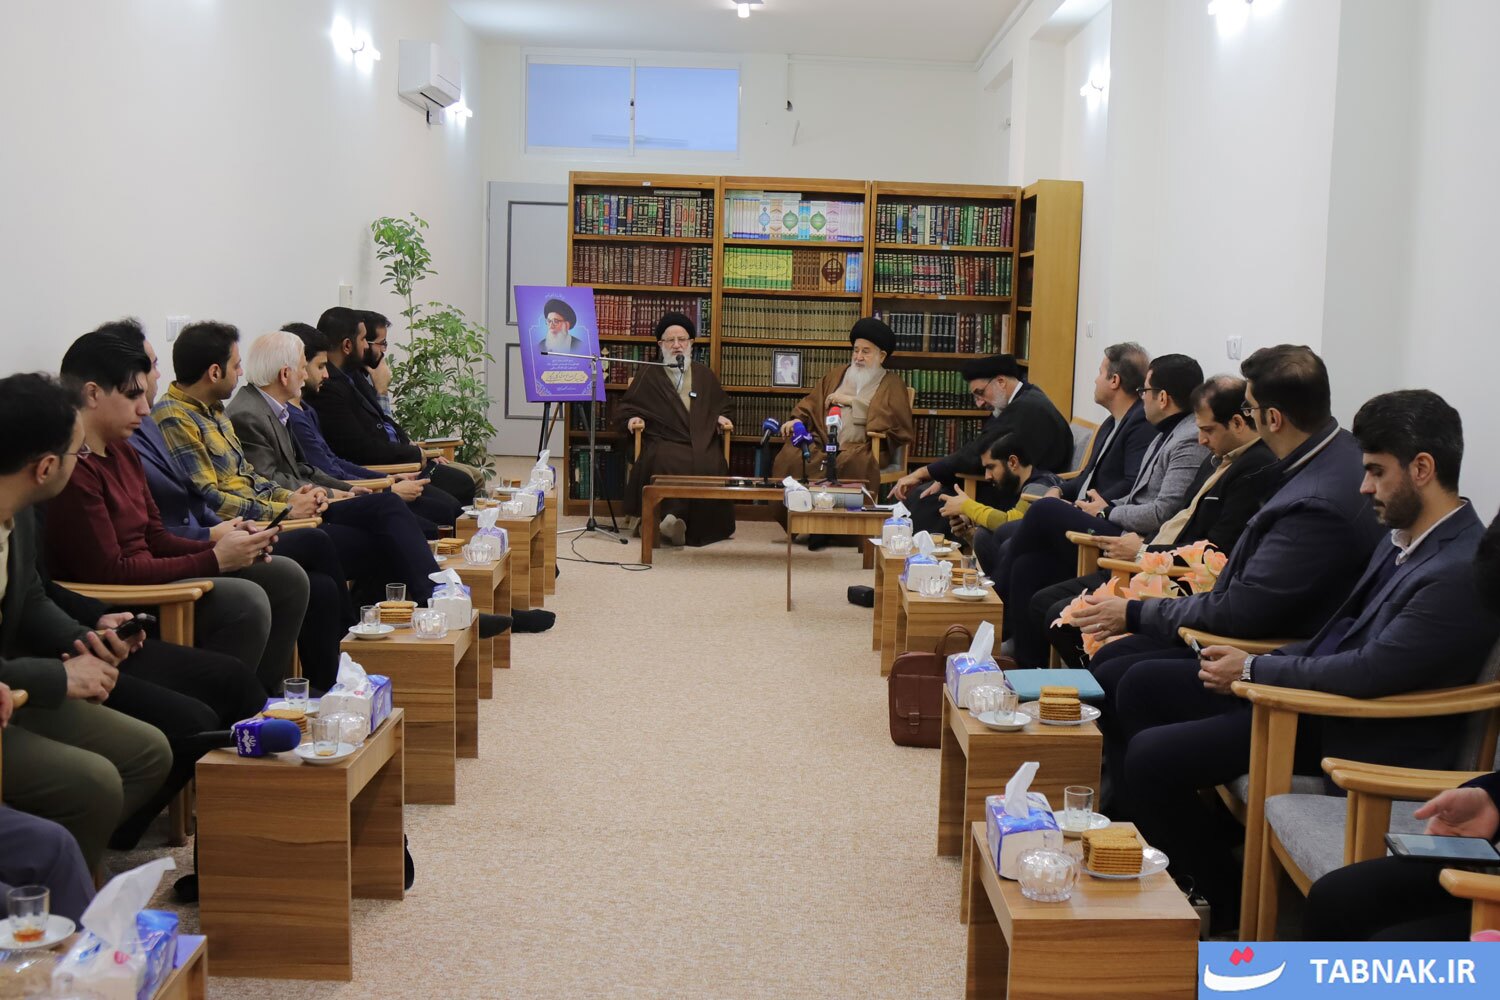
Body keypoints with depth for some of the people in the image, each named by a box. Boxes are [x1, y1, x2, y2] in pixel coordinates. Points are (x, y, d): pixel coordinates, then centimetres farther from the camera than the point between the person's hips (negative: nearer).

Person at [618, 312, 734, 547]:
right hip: (664, 440, -2)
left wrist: (722, 418, 14)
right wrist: (633, 418, 3)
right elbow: (626, 406, 24)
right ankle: (672, 518, -37)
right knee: (668, 464, -39)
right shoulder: (649, 375, 20)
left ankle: (701, 529, -27)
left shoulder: (704, 375, 26)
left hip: (702, 441, 2)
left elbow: (724, 405, 36)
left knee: (712, 466, -32)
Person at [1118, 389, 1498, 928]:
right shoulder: (1407, 536, 7)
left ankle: (1226, 902, 6)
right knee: (1143, 684, 7)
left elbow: (1365, 673, -26)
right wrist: (1257, 665, 2)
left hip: (1353, 737, -10)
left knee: (1148, 757, -17)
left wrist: (1253, 670, -12)